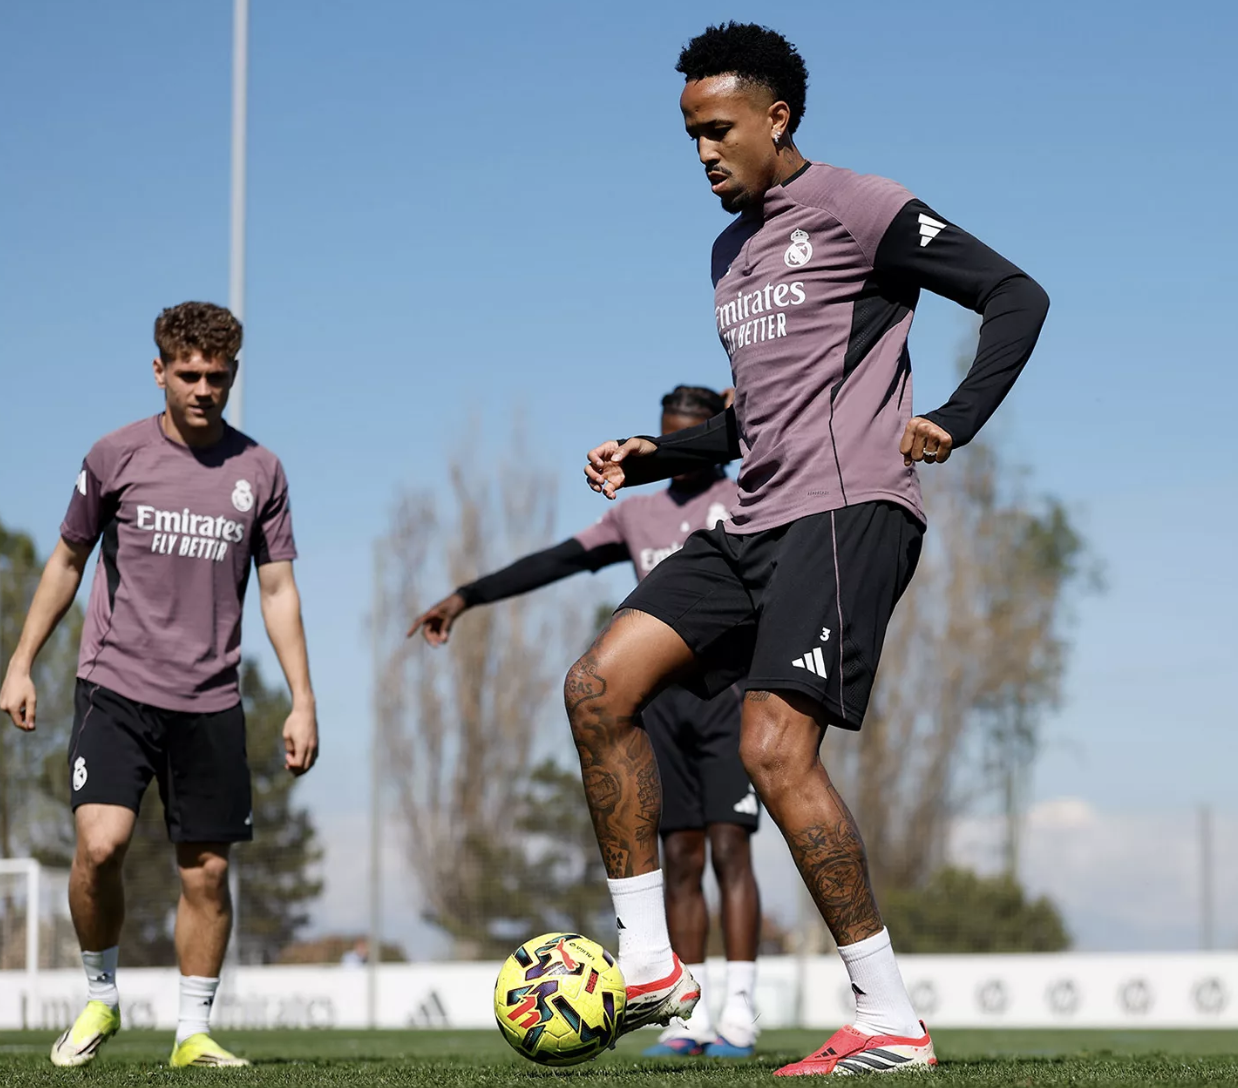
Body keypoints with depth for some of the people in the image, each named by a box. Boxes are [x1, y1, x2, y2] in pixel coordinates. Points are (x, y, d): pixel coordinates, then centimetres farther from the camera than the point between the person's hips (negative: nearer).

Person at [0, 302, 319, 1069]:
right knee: (100, 844, -17)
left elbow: (278, 590, 7)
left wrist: (303, 703, 1)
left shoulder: (258, 471, 4)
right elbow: (67, 561, 11)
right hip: (117, 687, -2)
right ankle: (101, 998, 6)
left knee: (207, 869, 2)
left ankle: (194, 1032, 16)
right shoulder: (117, 456, 1)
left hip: (211, 702, 2)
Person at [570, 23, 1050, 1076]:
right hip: (756, 523, 9)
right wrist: (654, 457, 16)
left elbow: (1017, 296, -6)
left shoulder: (854, 207, -2)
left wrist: (953, 422, -15)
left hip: (849, 511, -9)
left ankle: (890, 1019, -12)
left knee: (775, 750, -20)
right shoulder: (731, 250, 23)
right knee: (598, 688, -5)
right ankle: (649, 964, -1)